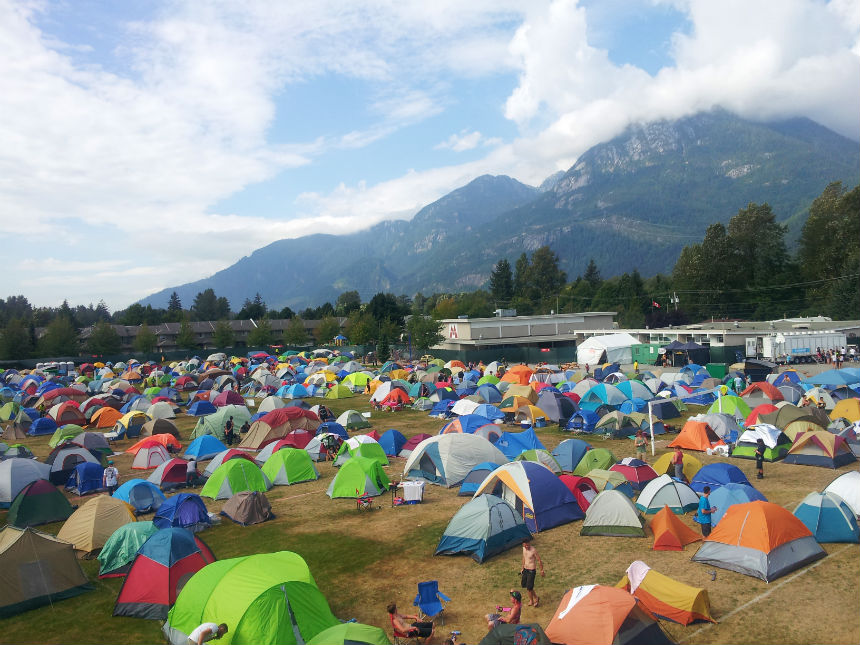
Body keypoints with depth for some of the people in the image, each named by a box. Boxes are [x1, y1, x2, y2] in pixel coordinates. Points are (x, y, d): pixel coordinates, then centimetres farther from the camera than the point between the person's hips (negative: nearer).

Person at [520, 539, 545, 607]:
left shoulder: (534, 550, -22)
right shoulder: (524, 548, 0)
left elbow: (539, 560, -13)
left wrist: (542, 570, -5)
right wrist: (522, 568, 22)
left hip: (531, 571, -8)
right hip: (525, 570, 8)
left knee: (529, 587, -3)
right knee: (523, 585, 13)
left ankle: (531, 600, 24)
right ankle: (535, 598, 31)